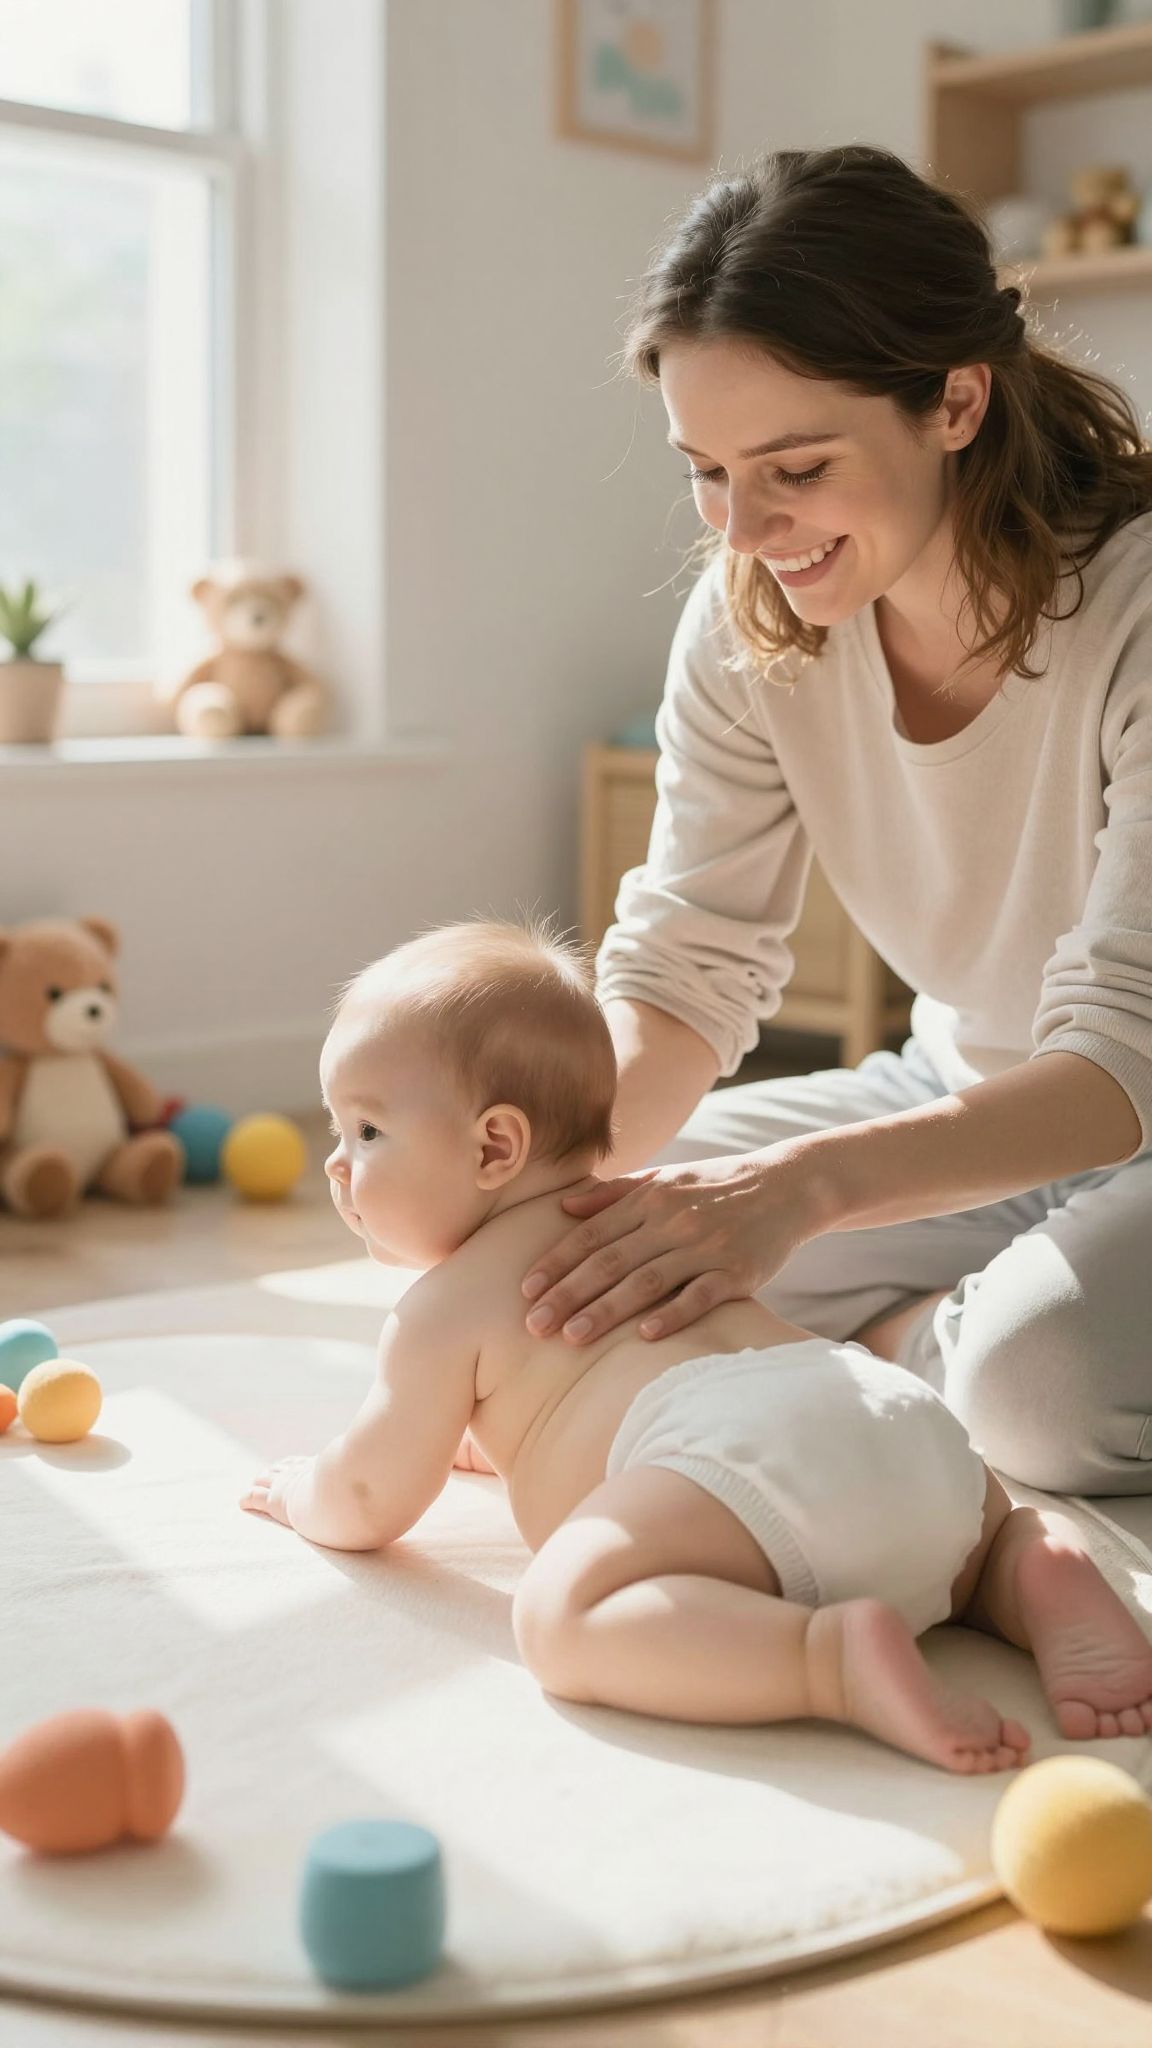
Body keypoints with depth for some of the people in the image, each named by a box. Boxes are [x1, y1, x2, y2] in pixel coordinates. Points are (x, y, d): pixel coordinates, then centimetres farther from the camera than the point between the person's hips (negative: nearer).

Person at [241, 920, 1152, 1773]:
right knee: (988, 1532, 32)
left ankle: (842, 1656, -37)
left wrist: (300, 1490, 41)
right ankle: (1047, 1572, -4)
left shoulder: (448, 1305, 14)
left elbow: (369, 1504, 18)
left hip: (742, 1452, -8)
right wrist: (477, 1434, 68)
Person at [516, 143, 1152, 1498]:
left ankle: (896, 1343, -2)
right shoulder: (750, 620, -11)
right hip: (967, 1097, 5)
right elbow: (684, 970, -11)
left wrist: (800, 1186, -49)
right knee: (633, 1238, -10)